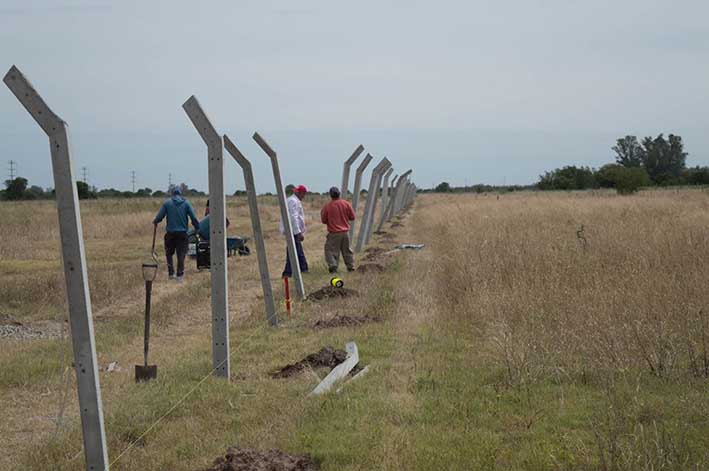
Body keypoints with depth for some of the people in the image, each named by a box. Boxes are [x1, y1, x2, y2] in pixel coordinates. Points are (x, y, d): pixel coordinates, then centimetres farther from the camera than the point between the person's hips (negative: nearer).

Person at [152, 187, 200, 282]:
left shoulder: (167, 203, -1)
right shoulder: (186, 203, 1)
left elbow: (159, 216, -3)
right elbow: (194, 217, -4)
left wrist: (155, 222, 18)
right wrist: (197, 228, 8)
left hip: (170, 232, 0)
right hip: (182, 232, 0)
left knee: (169, 253, 16)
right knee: (181, 254, 5)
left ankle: (171, 273, 11)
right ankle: (180, 275, 3)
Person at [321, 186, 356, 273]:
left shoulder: (327, 206, -10)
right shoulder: (346, 204, -3)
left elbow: (324, 220, -2)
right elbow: (352, 217, 4)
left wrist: (322, 213, 16)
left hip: (334, 233, -3)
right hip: (345, 232, 3)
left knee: (331, 251, 3)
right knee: (347, 250, 16)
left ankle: (333, 266, -11)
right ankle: (351, 266, 20)